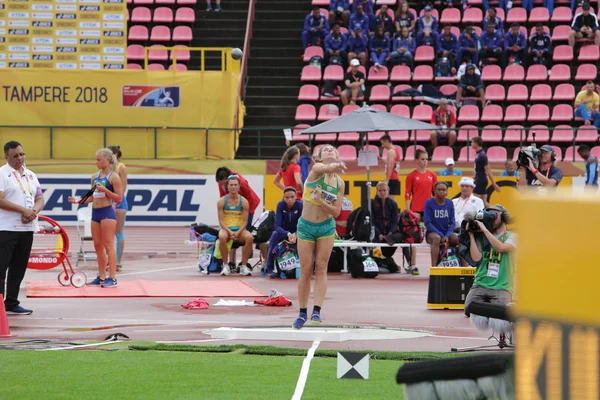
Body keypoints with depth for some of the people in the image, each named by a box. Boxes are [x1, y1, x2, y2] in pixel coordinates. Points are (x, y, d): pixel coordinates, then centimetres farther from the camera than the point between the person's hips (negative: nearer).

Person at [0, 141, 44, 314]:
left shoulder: (30, 175, 15)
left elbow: (39, 199, 13)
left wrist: (34, 212, -9)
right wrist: (23, 210, -19)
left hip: (27, 228, 7)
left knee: (18, 268, 10)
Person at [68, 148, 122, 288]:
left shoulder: (114, 177, -7)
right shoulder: (95, 177, 13)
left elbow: (119, 198, -10)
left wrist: (105, 190, -22)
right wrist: (79, 201, 7)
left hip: (107, 212, -7)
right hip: (95, 212, 7)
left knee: (108, 246, -8)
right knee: (98, 246, 9)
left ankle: (112, 278, -7)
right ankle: (101, 277, 15)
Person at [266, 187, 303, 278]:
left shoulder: (300, 205, -20)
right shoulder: (281, 205, -20)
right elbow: (277, 225, -25)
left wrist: (295, 235, -42)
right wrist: (288, 234, -44)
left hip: (296, 232, 0)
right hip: (282, 231, 0)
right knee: (275, 236, -33)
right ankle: (270, 269, -22)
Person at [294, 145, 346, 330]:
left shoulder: (340, 183, 1)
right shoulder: (316, 170, -8)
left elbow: (336, 212, -3)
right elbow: (324, 168, -33)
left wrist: (320, 201, -18)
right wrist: (335, 166, -50)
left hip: (326, 227, 2)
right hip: (306, 226, -2)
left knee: (321, 268, -5)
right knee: (306, 270, 0)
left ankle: (317, 311, -7)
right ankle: (302, 313, 11)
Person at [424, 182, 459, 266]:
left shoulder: (450, 203, 5)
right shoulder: (429, 202, -5)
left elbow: (452, 223, 3)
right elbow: (427, 223, -10)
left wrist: (447, 236, -15)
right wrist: (441, 235, -18)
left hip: (446, 232, 3)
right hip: (432, 232, -3)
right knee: (437, 238, -38)